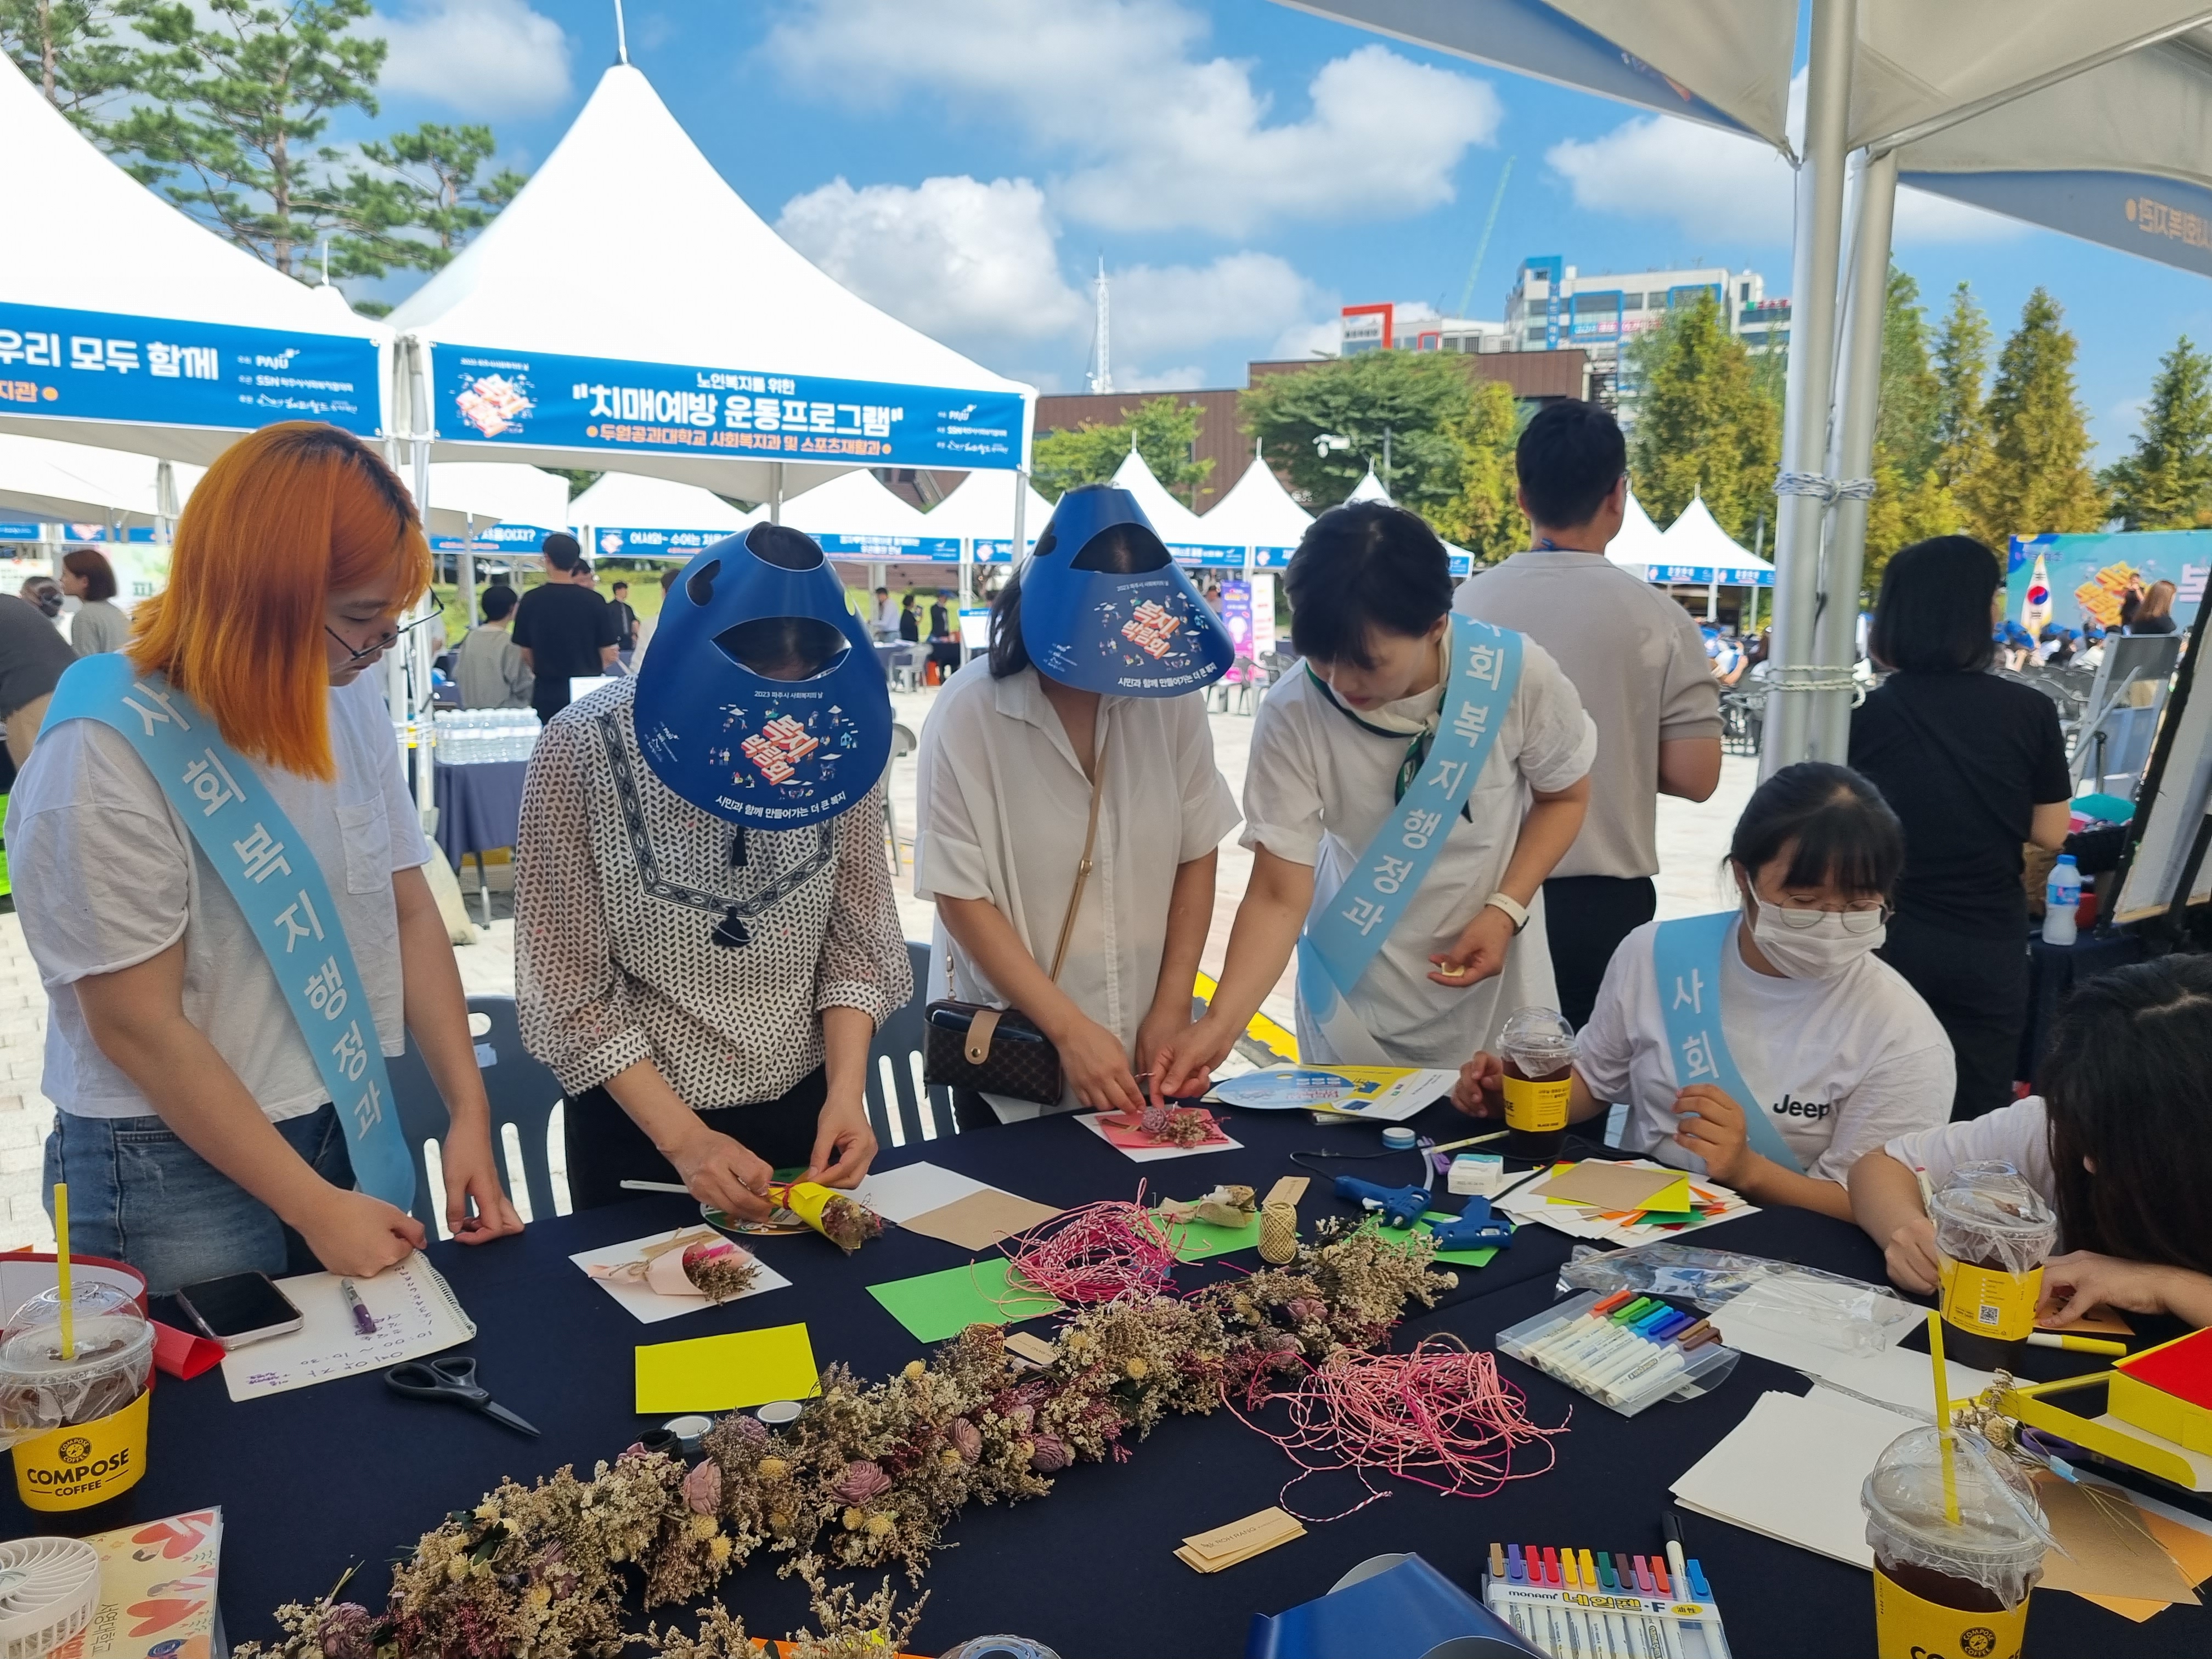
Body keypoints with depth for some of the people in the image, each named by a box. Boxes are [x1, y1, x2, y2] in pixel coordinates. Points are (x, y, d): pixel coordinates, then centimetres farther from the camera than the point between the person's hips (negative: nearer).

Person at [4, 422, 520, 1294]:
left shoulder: (349, 701, -4)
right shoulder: (106, 758, -19)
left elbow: (408, 912, 2)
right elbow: (139, 1027, -17)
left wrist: (468, 1109, -4)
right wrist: (316, 1207, -15)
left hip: (347, 1129, 6)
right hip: (178, 1167, -5)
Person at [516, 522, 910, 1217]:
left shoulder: (839, 736, -11)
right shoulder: (585, 748, -20)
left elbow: (856, 937, -3)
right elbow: (571, 985, -15)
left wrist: (846, 1091, -15)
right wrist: (683, 1137, -19)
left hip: (806, 1103, 3)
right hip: (639, 1121, -3)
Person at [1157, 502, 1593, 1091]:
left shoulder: (1518, 675, -21)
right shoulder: (1293, 715, -23)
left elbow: (1564, 796, -1)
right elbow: (1278, 896, -20)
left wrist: (1507, 909, -15)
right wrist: (1219, 1026, -32)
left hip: (1490, 984, 1)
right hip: (1356, 994, 0)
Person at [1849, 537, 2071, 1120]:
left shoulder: (1864, 715, -9)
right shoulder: (2030, 712, -6)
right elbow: (2050, 833, 0)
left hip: (1889, 939, -1)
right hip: (1990, 946, 1)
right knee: (1979, 1122, 13)